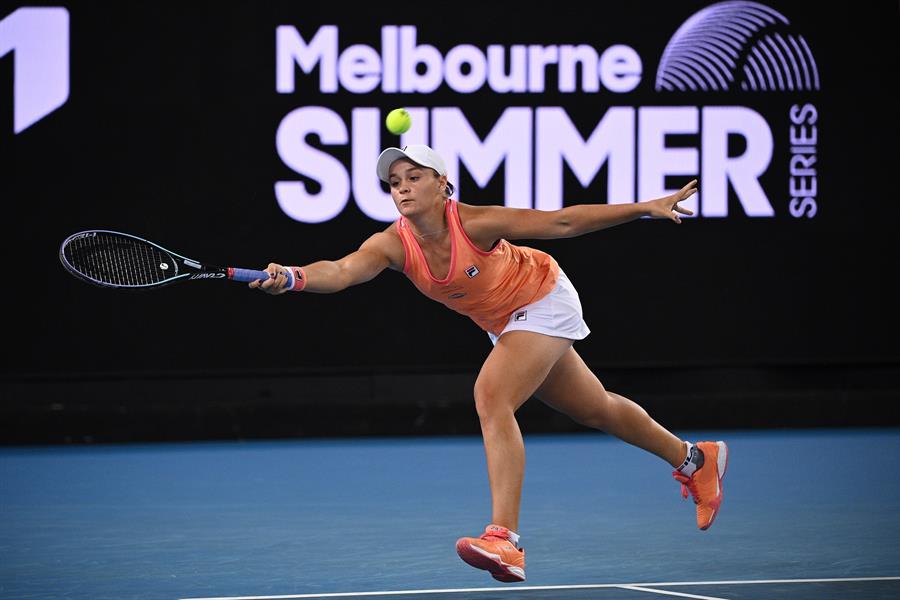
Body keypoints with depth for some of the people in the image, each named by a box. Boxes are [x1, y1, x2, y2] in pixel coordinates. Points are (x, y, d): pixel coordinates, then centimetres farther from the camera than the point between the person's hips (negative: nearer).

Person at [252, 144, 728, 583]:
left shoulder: (475, 223, -33)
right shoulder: (393, 244, -21)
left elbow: (561, 223, -25)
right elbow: (343, 271, -39)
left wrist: (647, 208, -23)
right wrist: (294, 277, -61)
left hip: (543, 300, -7)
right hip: (505, 323, 7)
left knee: (491, 397, -27)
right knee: (593, 409, 22)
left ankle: (504, 540, -31)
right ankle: (695, 460, 46)